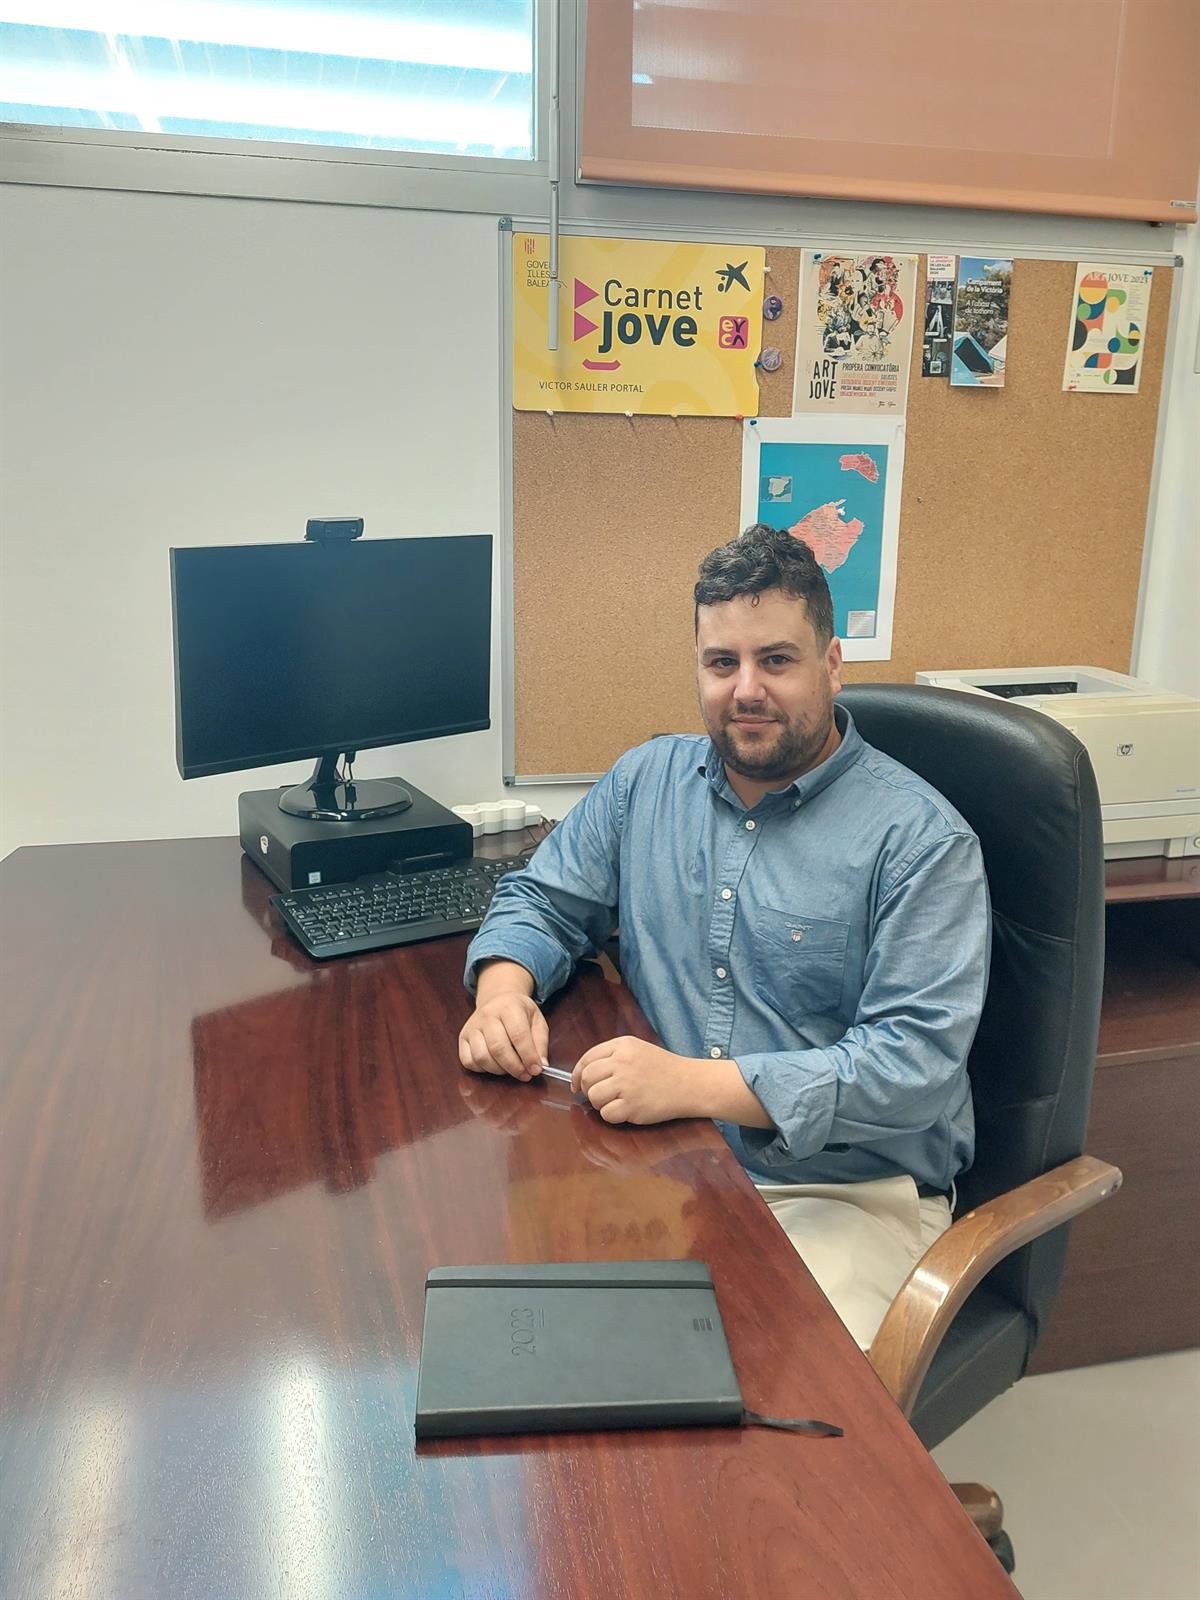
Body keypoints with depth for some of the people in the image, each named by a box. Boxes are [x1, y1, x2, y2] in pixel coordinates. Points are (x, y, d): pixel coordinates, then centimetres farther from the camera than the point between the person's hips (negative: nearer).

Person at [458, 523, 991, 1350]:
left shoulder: (919, 837, -10)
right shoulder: (648, 779, 7)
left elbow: (916, 1062, -18)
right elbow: (541, 900, 15)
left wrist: (695, 1083, -28)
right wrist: (504, 988, -9)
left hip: (847, 1193, -4)